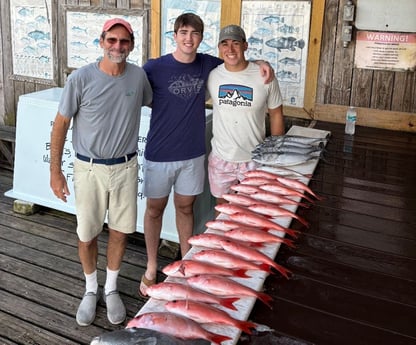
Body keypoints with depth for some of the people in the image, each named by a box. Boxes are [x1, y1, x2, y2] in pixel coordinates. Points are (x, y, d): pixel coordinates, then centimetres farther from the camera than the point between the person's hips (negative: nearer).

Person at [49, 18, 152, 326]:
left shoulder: (139, 76, -4)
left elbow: (152, 102, 19)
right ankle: (91, 289, 33)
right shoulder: (81, 78, -14)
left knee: (120, 231, 11)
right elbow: (60, 124, -6)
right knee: (87, 234, 8)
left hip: (125, 167, 2)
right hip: (90, 169, -2)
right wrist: (55, 171, -8)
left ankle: (112, 288, 33)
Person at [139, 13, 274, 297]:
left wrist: (259, 63, 0)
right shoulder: (154, 68, -12)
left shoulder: (207, 64, 0)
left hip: (193, 153, 3)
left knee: (185, 208, 17)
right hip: (160, 154, -3)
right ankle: (151, 268, 29)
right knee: (155, 210, 11)